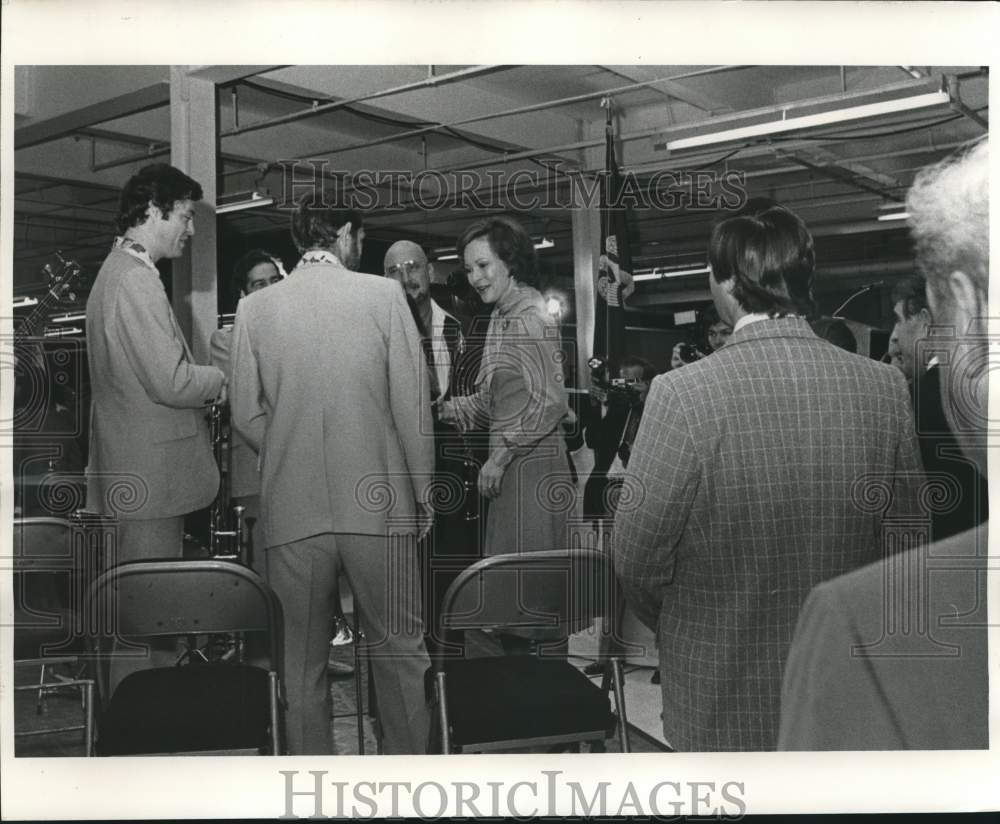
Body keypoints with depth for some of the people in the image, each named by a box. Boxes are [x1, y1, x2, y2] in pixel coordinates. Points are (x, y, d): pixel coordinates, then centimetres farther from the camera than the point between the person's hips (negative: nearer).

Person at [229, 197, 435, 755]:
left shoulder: (255, 307, 2)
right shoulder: (383, 295, -4)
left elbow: (247, 415, 3)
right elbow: (413, 403, -4)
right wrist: (423, 489, 6)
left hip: (293, 509, 2)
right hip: (378, 503, -2)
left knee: (304, 658, 13)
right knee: (400, 649, 12)